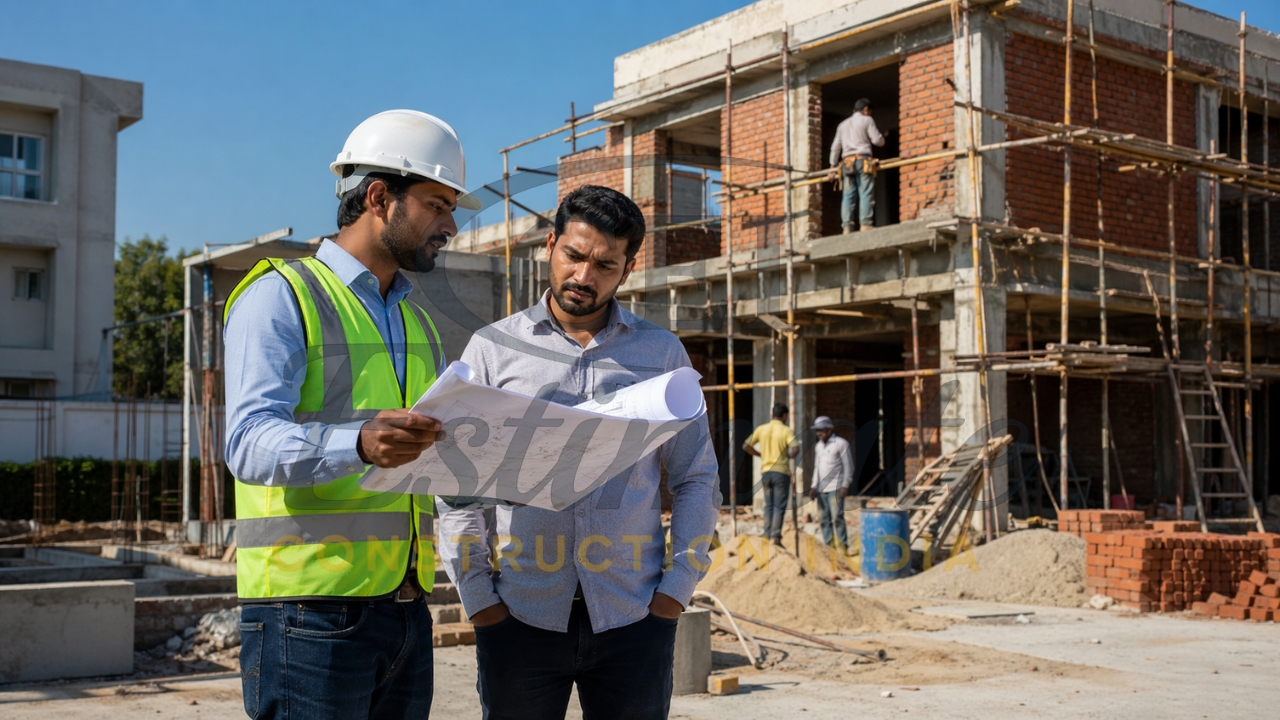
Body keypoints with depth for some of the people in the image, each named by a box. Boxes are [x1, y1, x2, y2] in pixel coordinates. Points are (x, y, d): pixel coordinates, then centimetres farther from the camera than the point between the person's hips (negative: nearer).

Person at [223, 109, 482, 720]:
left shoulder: (417, 324, 22)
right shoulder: (281, 295, -3)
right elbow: (250, 442, -17)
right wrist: (359, 444, -35)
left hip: (406, 605, 7)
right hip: (310, 606, -7)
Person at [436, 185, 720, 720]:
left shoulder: (661, 353, 9)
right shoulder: (493, 348, 6)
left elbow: (697, 479, 9)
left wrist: (677, 587, 0)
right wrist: (476, 595, -3)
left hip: (633, 617, 1)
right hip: (521, 616, 0)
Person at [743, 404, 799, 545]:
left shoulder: (761, 429, 5)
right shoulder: (786, 430, -6)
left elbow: (746, 446, 3)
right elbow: (795, 449, -18)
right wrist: (788, 456, 2)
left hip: (766, 471, 4)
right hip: (781, 471, -4)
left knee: (769, 505, 14)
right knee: (779, 506, -1)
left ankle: (767, 535, 12)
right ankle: (775, 536, -8)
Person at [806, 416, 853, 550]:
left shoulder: (841, 443, -2)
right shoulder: (818, 446, 18)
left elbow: (848, 466, -4)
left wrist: (845, 485, -11)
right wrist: (814, 486, 15)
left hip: (835, 488, -6)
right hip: (821, 489, 6)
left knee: (837, 517, -11)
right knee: (824, 519, 4)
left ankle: (843, 545, -7)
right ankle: (828, 546, 8)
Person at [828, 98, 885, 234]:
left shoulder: (842, 124, 22)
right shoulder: (866, 120, 5)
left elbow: (835, 147, 18)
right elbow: (877, 140, -2)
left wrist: (833, 166, 21)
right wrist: (882, 139, 20)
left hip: (847, 162, 5)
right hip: (863, 161, -5)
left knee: (848, 196, -1)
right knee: (866, 194, -10)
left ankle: (847, 227, -9)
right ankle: (865, 224, -20)